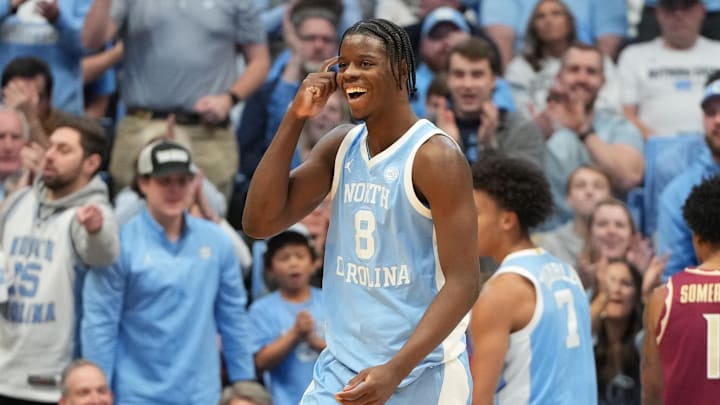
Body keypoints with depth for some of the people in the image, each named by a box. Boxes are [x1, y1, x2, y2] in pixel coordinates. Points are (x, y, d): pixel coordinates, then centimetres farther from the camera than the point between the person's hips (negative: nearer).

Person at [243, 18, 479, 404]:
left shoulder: (436, 157, -13)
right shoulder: (339, 147, 7)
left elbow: (462, 282, -17)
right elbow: (259, 223, 1)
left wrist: (395, 371, -27)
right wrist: (294, 119, -6)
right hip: (341, 371, 6)